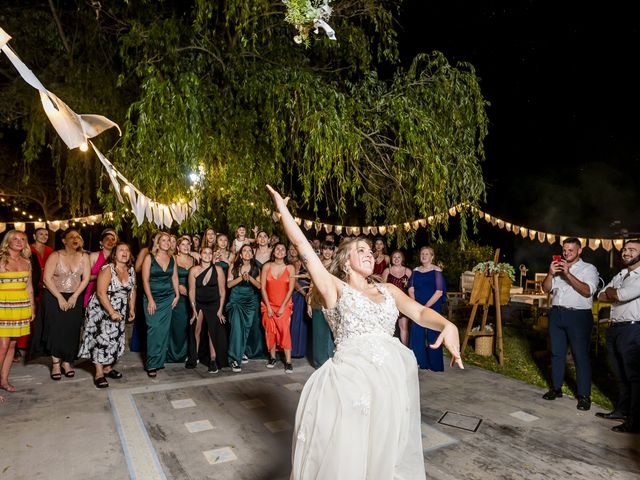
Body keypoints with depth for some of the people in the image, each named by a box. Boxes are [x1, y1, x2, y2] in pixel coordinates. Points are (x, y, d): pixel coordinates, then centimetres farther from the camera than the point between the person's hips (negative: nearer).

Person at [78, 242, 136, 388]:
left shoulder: (131, 270, 2)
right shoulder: (107, 269, -18)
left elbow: (132, 290, 10)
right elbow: (101, 292, -24)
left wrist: (132, 309, 5)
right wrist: (112, 312, -26)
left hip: (119, 311, 6)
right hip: (101, 309, -6)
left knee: (115, 339, 9)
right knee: (101, 338, -6)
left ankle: (108, 368, 24)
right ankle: (99, 374, 1)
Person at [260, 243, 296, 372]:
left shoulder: (290, 268, -2)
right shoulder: (267, 266, 1)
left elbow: (290, 289, -4)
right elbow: (262, 287, -1)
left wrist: (282, 307, -9)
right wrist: (268, 307, -6)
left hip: (284, 305, -2)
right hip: (268, 304, 2)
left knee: (285, 331, -13)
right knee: (270, 331, 3)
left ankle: (288, 361, -9)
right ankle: (272, 358, 18)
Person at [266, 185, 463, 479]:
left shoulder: (388, 290, 19)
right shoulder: (335, 288, 7)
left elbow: (421, 313, 6)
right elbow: (303, 247, 2)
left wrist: (448, 326, -16)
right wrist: (282, 207, 8)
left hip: (393, 379, 5)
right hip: (351, 377, -4)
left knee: (386, 456, 13)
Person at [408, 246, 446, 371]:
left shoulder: (436, 271, -4)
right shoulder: (416, 271, 9)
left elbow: (439, 292, -10)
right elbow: (411, 289, 6)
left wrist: (426, 306, -14)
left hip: (433, 307, -4)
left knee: (433, 335, 1)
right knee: (416, 334, 5)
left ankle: (434, 365, 13)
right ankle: (419, 362, 18)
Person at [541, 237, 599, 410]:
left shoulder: (588, 269, 2)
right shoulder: (558, 267, 16)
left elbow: (587, 291, -15)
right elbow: (546, 288, 8)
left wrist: (568, 274, -20)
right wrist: (550, 273, -9)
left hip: (578, 316, -5)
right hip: (556, 314, 5)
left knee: (581, 355, -3)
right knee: (557, 353, 11)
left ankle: (584, 395, 5)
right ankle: (556, 388, 21)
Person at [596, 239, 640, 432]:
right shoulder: (620, 275, 17)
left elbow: (622, 295, -21)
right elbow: (601, 296, 14)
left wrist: (612, 292, -1)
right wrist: (617, 294, -3)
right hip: (614, 328, 9)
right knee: (620, 375, 17)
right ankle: (622, 410, 30)